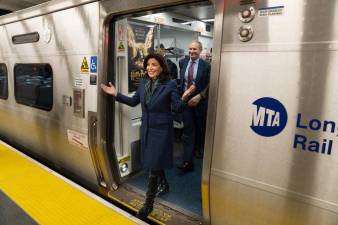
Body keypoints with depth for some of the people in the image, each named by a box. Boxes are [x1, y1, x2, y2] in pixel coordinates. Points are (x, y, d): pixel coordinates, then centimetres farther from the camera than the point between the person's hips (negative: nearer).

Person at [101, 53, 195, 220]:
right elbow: (133, 101, 13)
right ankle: (164, 184, 51)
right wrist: (116, 94, 10)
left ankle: (148, 204, 19)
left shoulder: (170, 85, -14)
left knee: (154, 167, 1)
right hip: (146, 129, 6)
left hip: (161, 130, -6)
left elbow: (178, 108, -16)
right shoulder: (143, 83, 3)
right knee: (154, 163, 21)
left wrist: (184, 98, -36)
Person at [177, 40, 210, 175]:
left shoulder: (205, 66, -8)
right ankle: (187, 162, 3)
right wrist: (181, 96, 5)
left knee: (200, 128, 18)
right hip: (185, 100, 2)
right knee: (188, 131, 0)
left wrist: (199, 96, -17)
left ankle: (199, 148, 46)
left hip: (199, 101, -2)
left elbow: (208, 85, -6)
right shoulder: (183, 62, 3)